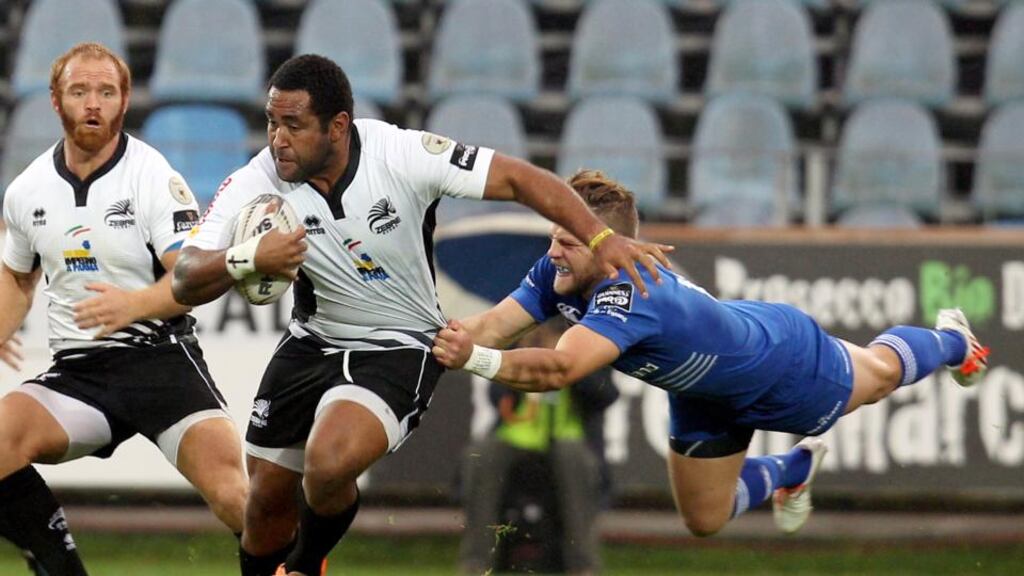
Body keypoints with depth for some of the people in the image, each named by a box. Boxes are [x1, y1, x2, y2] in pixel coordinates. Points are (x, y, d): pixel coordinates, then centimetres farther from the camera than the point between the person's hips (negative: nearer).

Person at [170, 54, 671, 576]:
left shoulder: (401, 156, -24)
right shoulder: (256, 184, -17)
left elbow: (516, 179, -17)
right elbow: (186, 283, -20)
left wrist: (601, 239, -25)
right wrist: (245, 259, -41)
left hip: (398, 347, -4)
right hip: (311, 344, 4)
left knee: (329, 463, -27)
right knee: (267, 495, 7)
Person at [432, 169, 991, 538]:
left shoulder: (629, 293, -49)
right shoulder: (559, 274, -27)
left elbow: (559, 369, -63)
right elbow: (493, 325, -33)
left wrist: (474, 358, -73)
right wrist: (445, 340, -53)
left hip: (785, 362, -6)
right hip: (704, 393, 6)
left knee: (877, 374, 27)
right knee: (704, 520, 20)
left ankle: (949, 340, 61)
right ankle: (794, 470, 52)